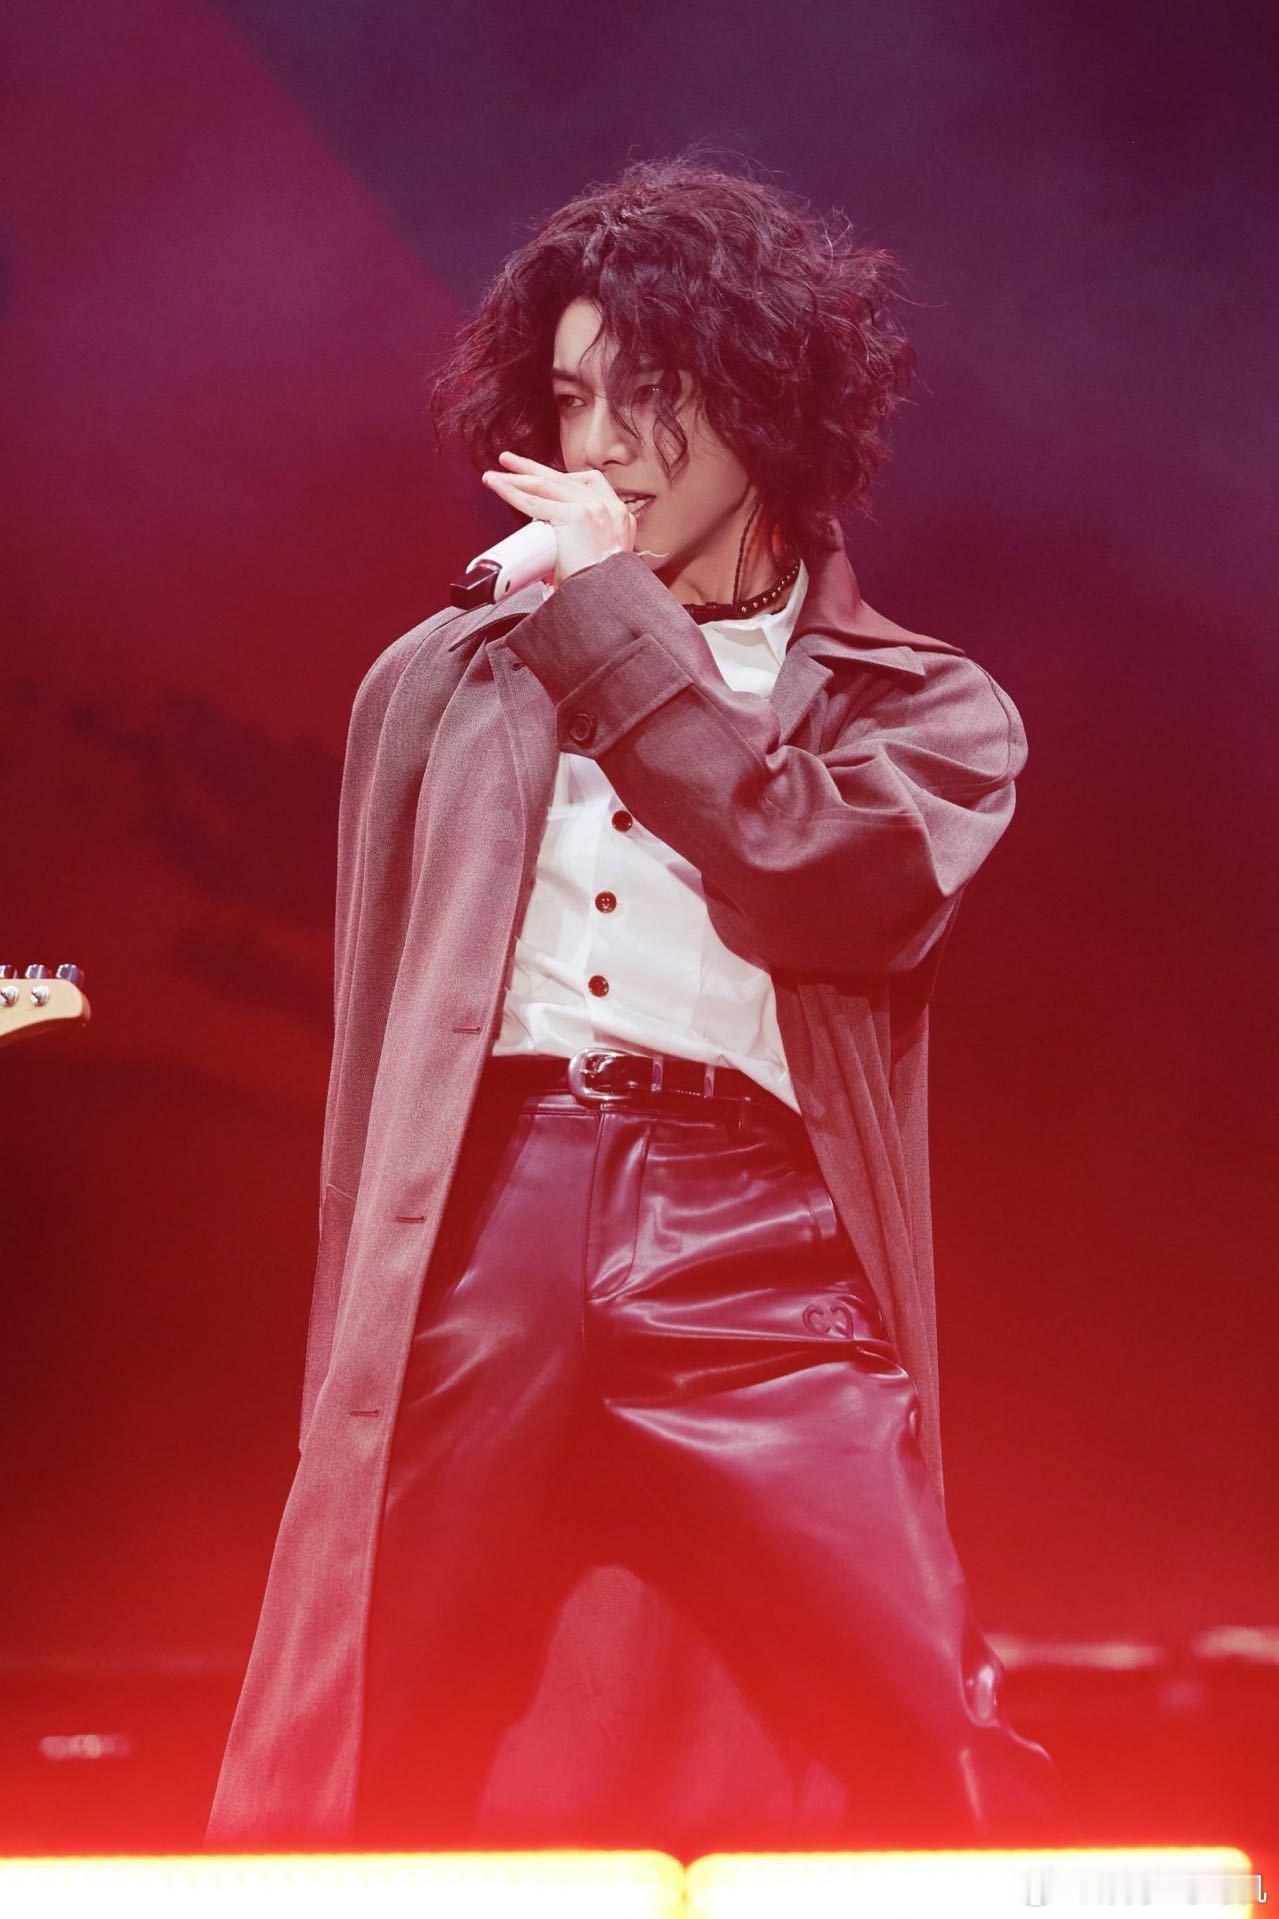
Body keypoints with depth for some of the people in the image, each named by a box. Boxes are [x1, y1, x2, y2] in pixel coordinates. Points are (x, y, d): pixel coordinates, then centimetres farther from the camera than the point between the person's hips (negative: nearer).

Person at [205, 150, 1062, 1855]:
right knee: (327, 1806, -2)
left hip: (753, 1252, -2)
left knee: (950, 1781, -15)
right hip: (476, 1231, 2)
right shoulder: (442, 682, 22)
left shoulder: (923, 706, 15)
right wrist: (355, 1354, 13)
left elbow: (843, 891, -6)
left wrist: (616, 622, 2)